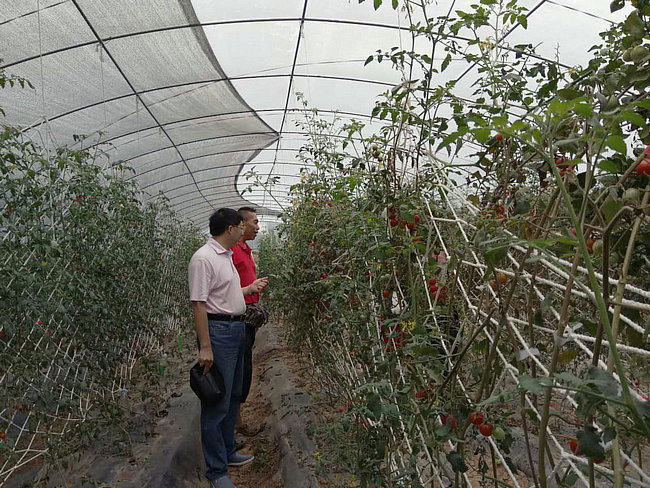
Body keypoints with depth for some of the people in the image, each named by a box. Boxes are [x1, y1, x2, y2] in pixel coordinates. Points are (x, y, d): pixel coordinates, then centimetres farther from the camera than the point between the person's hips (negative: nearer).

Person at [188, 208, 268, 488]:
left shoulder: (226, 255, 12)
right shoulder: (203, 259, -17)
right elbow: (199, 304, -21)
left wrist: (250, 288, 27)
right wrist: (205, 347, -22)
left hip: (237, 329, 10)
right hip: (218, 330, -10)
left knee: (233, 397, 19)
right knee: (217, 404, -1)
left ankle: (227, 452, 35)